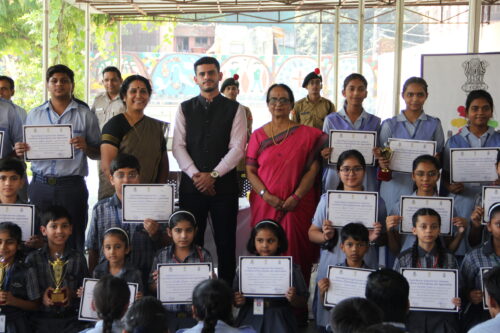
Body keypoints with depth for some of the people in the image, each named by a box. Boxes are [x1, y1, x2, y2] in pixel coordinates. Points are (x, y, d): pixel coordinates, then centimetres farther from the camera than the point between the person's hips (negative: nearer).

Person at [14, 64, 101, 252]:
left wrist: (85, 147, -14)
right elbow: (27, 151, 18)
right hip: (40, 185, 2)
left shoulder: (85, 115, 5)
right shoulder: (35, 115, 13)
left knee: (72, 243, -2)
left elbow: (99, 154, 7)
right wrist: (19, 151, -5)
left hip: (72, 186, -2)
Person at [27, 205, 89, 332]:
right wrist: (41, 297, -14)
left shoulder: (78, 258, 6)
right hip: (42, 320, -1)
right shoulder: (33, 259, 3)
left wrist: (72, 294, -10)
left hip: (70, 318, 1)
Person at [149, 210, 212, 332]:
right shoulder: (161, 255, 2)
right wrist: (158, 282, -13)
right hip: (168, 314, 1)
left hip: (194, 314, -1)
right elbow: (151, 287, 7)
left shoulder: (203, 255, -2)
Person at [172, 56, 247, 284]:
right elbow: (178, 146, 2)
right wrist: (195, 174, -11)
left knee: (226, 242, 2)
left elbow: (237, 148, -4)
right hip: (191, 185, 1)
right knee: (190, 241, 2)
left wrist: (213, 175, -13)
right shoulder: (185, 109, 10)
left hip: (224, 185, -1)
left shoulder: (234, 109, 4)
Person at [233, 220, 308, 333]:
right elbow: (236, 301, 14)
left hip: (279, 322, -1)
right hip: (250, 320, 1)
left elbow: (302, 303, 5)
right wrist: (238, 302, -7)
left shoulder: (291, 269, 0)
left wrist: (293, 299, -15)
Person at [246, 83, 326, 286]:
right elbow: (250, 171, 4)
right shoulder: (258, 135, 9)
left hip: (297, 206, -1)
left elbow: (313, 169, -2)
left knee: (295, 251, -3)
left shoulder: (306, 134, 4)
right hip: (265, 205, 1)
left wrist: (296, 197, -13)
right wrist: (266, 195, -11)